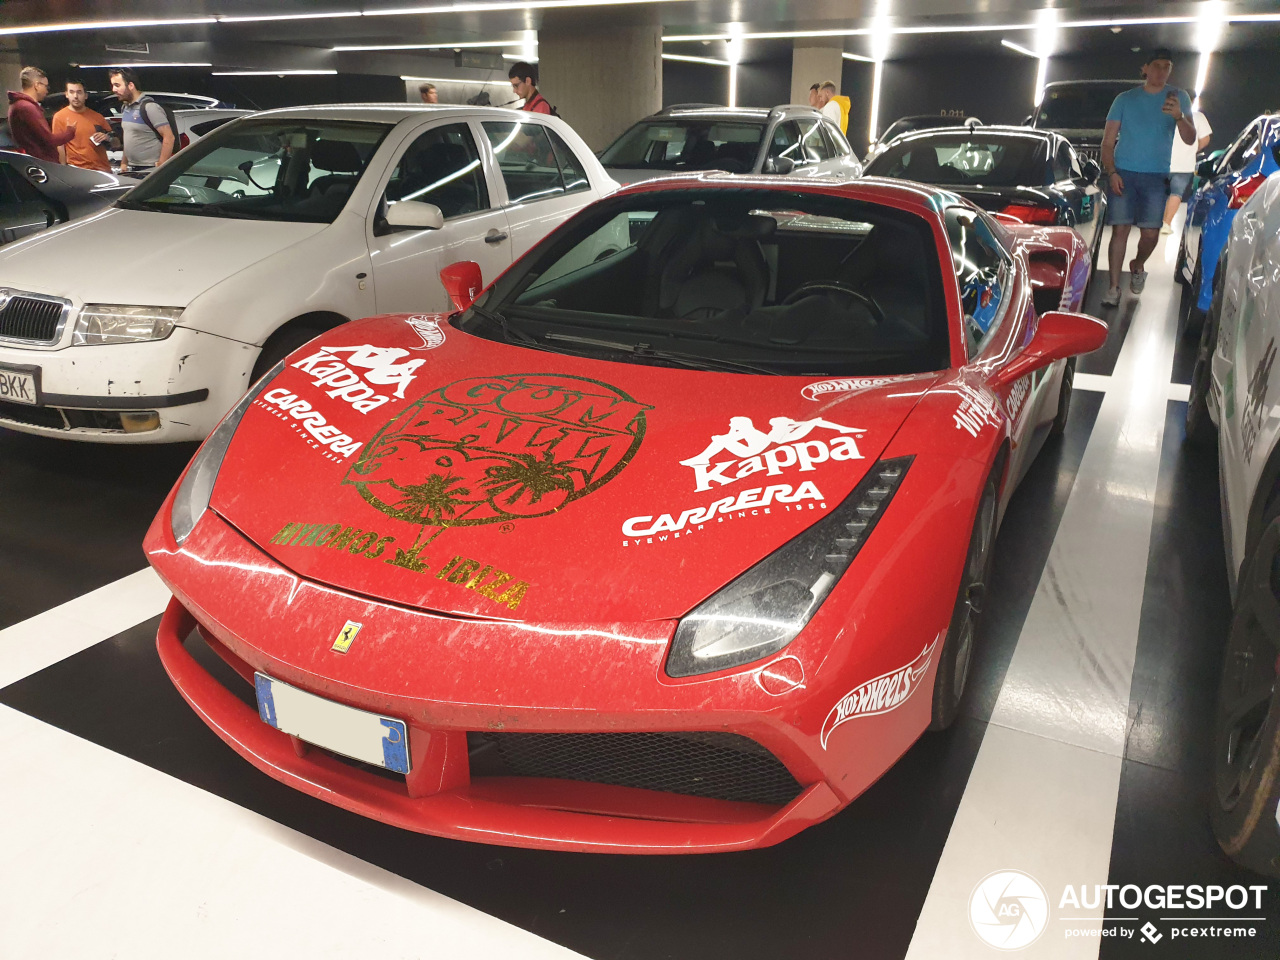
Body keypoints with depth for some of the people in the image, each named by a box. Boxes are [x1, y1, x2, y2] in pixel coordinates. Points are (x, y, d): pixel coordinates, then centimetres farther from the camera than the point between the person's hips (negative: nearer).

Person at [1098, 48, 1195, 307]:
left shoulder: (1178, 98, 6)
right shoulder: (1125, 99, 6)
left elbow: (1190, 139, -5)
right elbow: (1108, 142, 5)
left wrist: (1179, 117, -25)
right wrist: (1112, 173, -10)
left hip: (1156, 177, 1)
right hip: (1123, 173, -1)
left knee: (1151, 233, -2)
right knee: (1120, 229, -7)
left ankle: (1138, 266, 29)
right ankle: (1113, 288, -5)